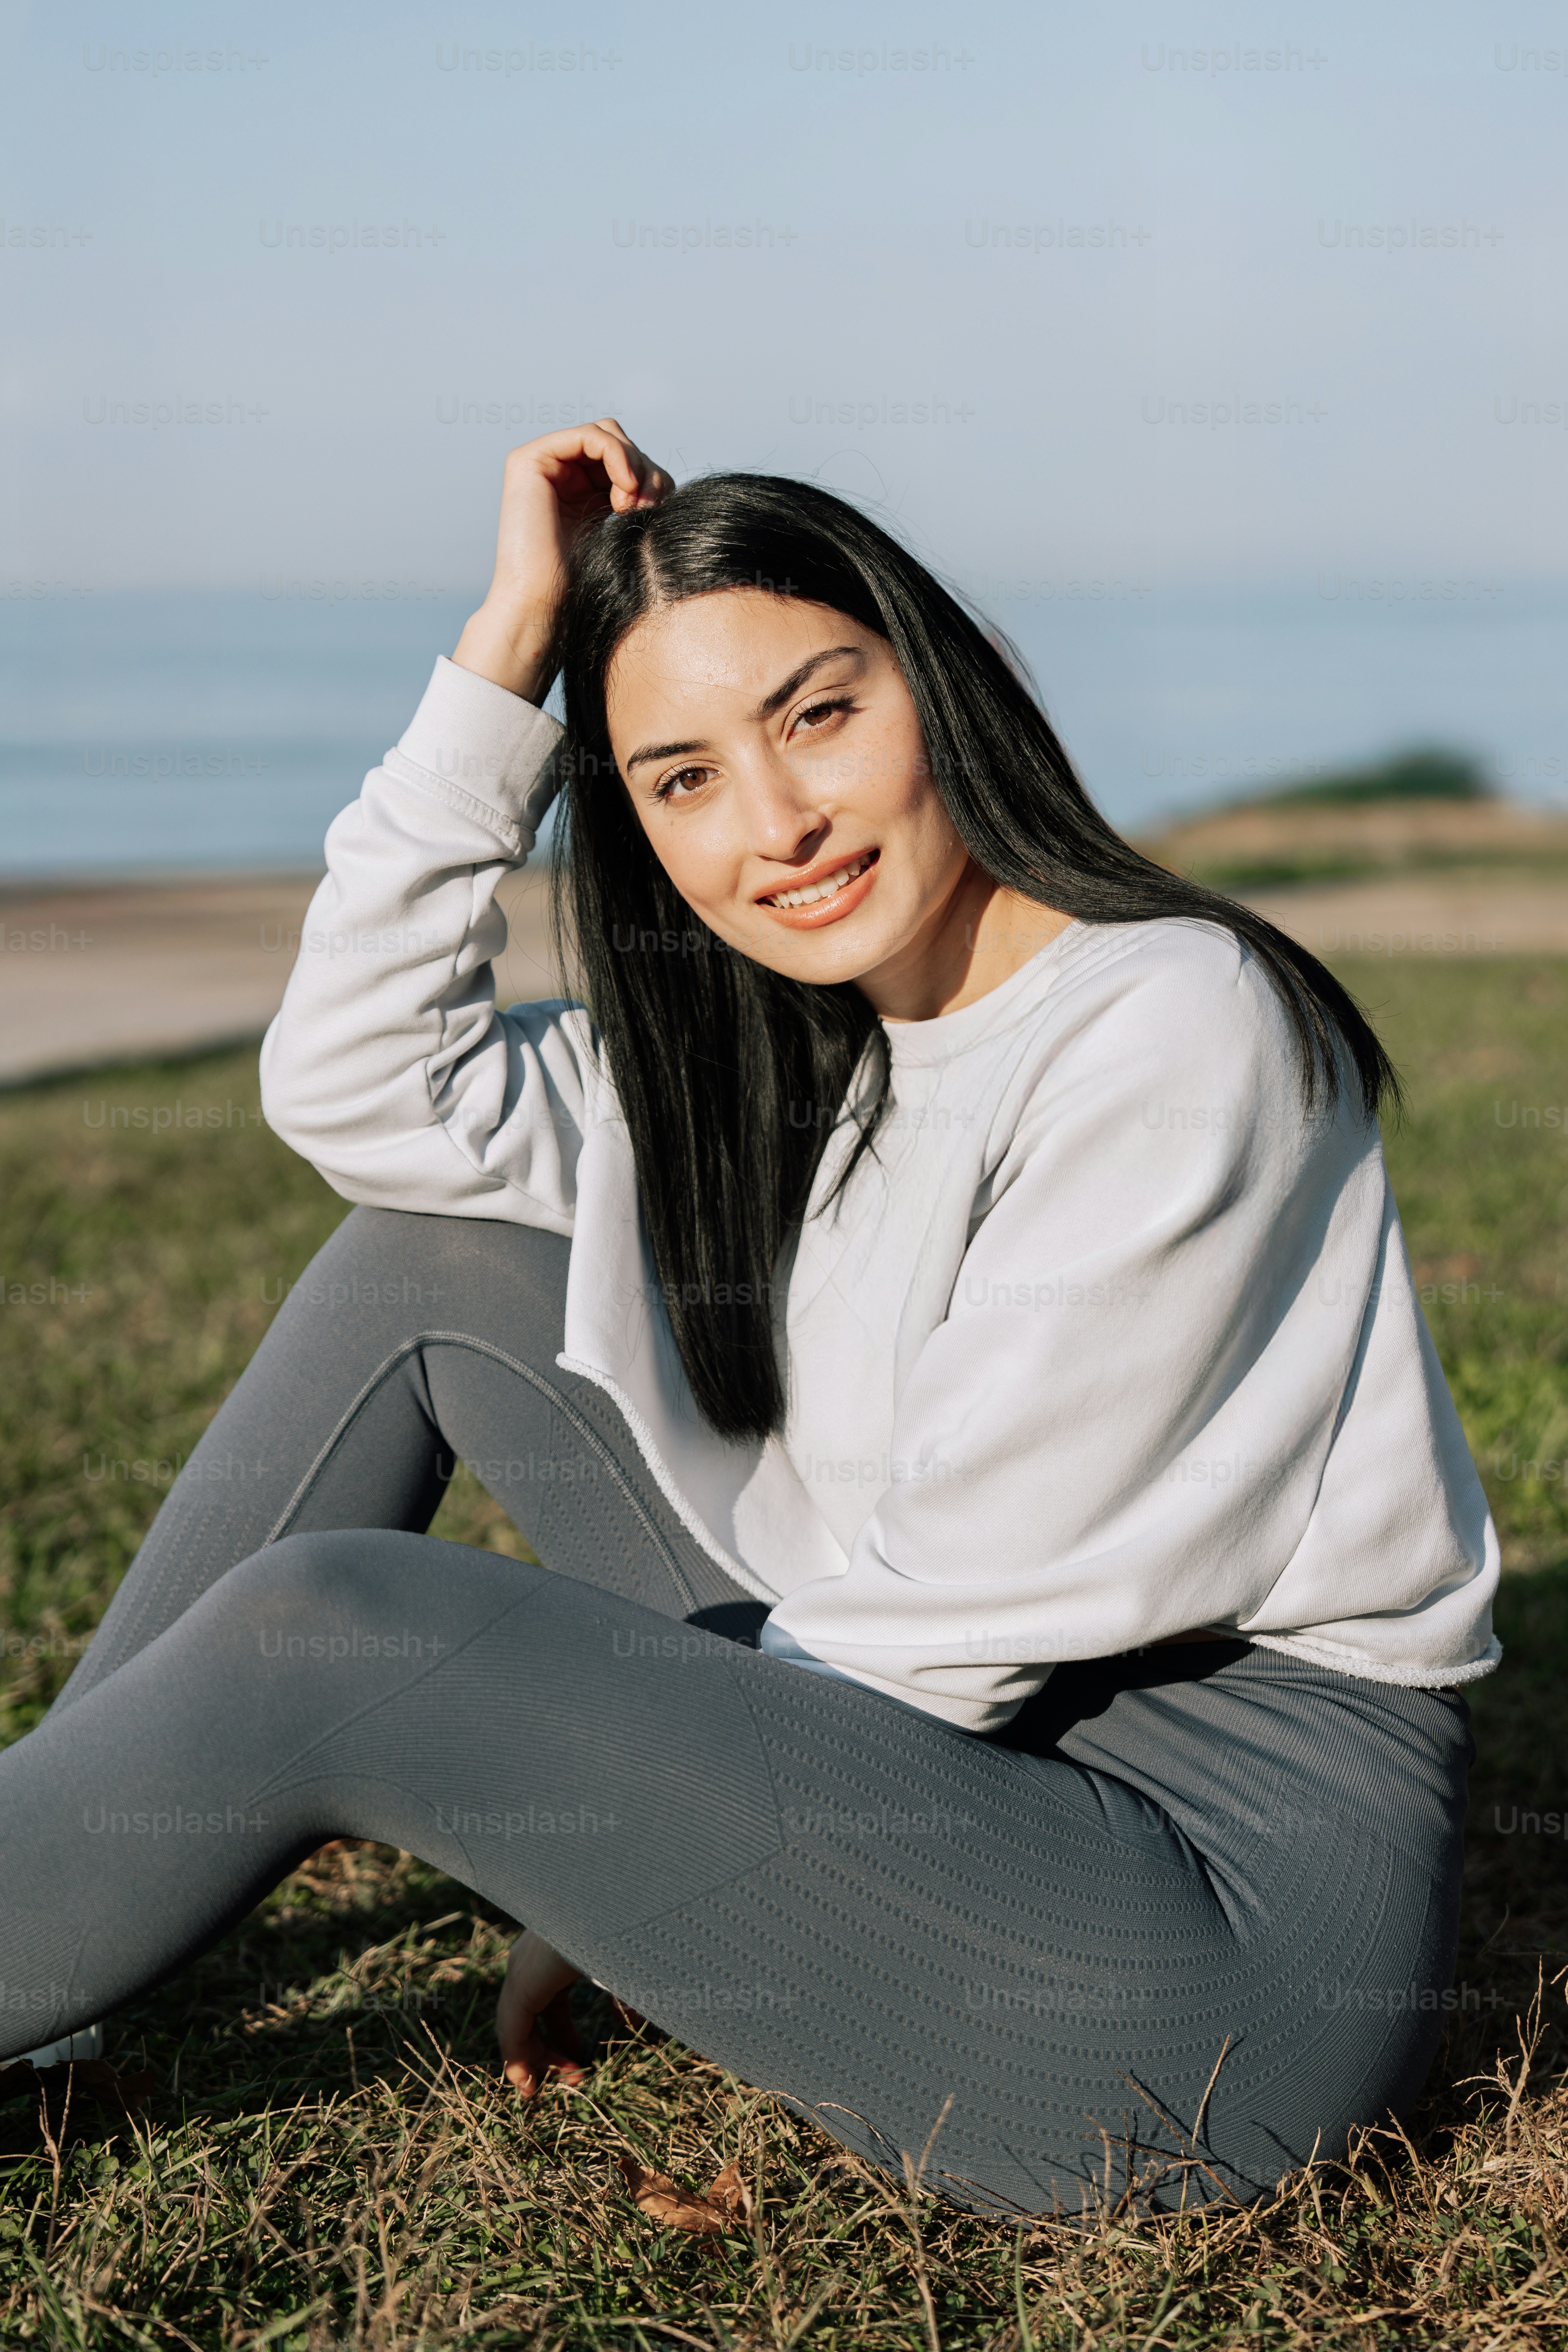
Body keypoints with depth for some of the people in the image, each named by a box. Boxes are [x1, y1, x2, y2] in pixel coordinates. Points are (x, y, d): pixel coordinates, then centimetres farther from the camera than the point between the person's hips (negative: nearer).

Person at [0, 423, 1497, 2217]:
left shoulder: (1167, 1028, -18)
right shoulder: (782, 1050, 8)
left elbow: (971, 1600, -18)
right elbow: (359, 1084, 5)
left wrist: (614, 1881, -7)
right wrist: (508, 642, 0)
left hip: (1236, 1895, -8)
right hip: (957, 1747, 8)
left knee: (325, 1628, -20)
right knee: (431, 1255, 5)